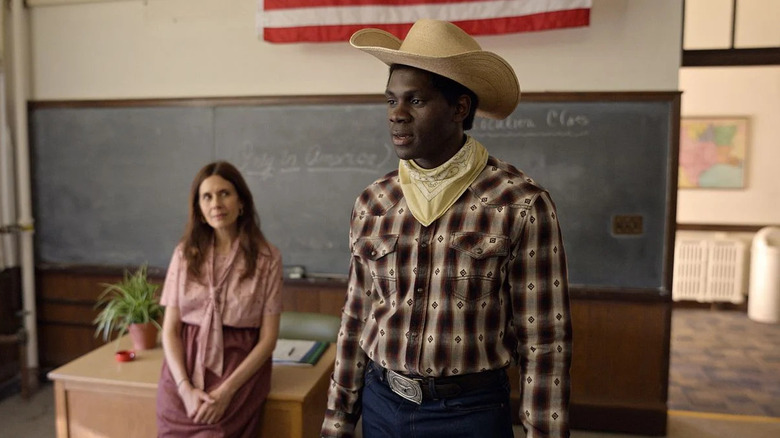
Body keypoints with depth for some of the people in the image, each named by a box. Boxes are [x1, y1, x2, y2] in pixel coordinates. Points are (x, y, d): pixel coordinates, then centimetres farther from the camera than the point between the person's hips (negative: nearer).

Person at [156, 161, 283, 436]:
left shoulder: (267, 258, -3)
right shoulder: (185, 254, 4)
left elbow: (268, 338, -4)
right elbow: (170, 329, 3)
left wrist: (227, 390, -14)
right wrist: (185, 388, -11)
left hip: (240, 371, -2)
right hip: (185, 369, 2)